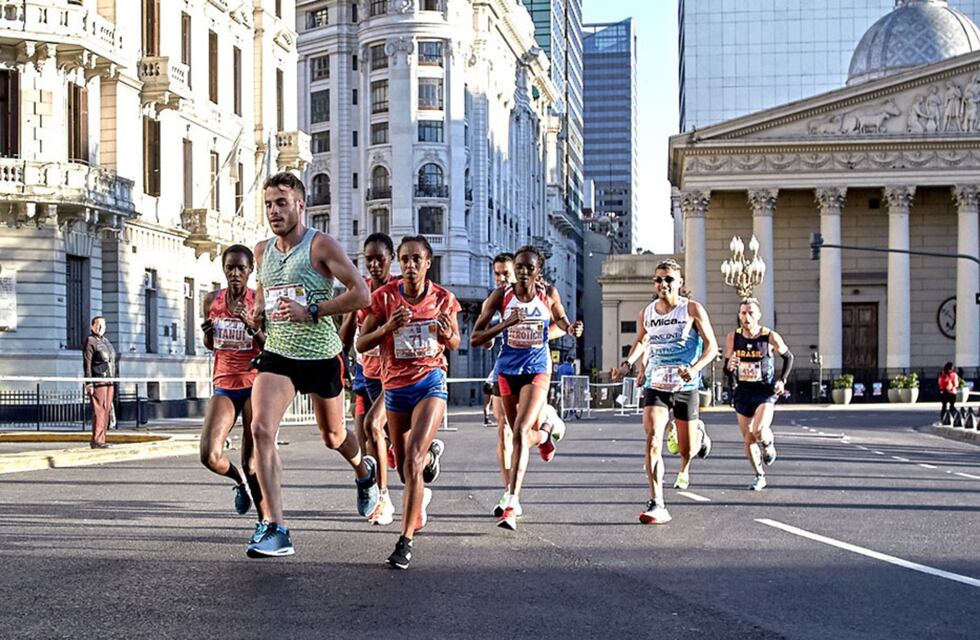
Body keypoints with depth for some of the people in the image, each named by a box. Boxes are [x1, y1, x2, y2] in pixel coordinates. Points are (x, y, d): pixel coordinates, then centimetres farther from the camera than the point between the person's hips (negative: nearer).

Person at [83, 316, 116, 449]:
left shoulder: (106, 341, 21)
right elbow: (87, 363, -11)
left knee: (107, 410, 6)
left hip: (109, 382, 8)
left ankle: (101, 439, 10)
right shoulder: (90, 341, -5)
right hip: (98, 381, -8)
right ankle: (96, 440, -12)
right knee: (99, 410, -11)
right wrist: (89, 383, -17)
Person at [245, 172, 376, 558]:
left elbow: (362, 295, -16)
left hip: (321, 356, -3)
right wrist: (259, 310, 5)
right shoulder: (262, 251, 6)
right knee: (261, 430, -18)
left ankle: (364, 470, 54)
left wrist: (311, 312, -22)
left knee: (332, 436, 15)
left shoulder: (321, 246, -11)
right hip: (276, 354, 4)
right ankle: (276, 531, -18)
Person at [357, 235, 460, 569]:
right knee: (403, 466, 15)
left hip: (431, 382, -2)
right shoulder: (384, 297, -5)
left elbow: (455, 343, 10)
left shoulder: (443, 299, -4)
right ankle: (430, 457, 54)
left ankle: (406, 540, -15)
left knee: (412, 463, -19)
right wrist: (387, 327, -21)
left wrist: (447, 335, -14)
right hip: (395, 386, 3)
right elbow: (361, 344, -3)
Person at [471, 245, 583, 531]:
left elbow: (559, 319, 18)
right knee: (523, 435, 18)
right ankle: (546, 434, 58)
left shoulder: (549, 294, -4)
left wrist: (571, 328, -5)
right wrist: (506, 324, -25)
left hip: (537, 371, -2)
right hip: (508, 371, 2)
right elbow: (475, 338, -10)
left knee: (521, 432, -19)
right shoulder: (501, 296, -8)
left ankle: (512, 504, -18)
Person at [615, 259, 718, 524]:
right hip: (655, 385, 2)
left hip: (685, 387, -2)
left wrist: (694, 368, -21)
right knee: (653, 439, -18)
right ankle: (657, 505, -20)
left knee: (686, 449, 7)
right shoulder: (646, 313, 6)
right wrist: (627, 365, 10)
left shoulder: (692, 310, -5)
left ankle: (699, 435, 47)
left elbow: (711, 345, -4)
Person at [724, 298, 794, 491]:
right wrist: (729, 366, -19)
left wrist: (782, 380, -2)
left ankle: (769, 442, 13)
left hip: (765, 390, -3)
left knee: (759, 431, -23)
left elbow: (788, 357, 8)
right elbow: (727, 369, 4)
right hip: (743, 391, 3)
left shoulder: (770, 337, -9)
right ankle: (760, 477, 24)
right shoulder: (732, 338, -2)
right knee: (748, 439, 6)